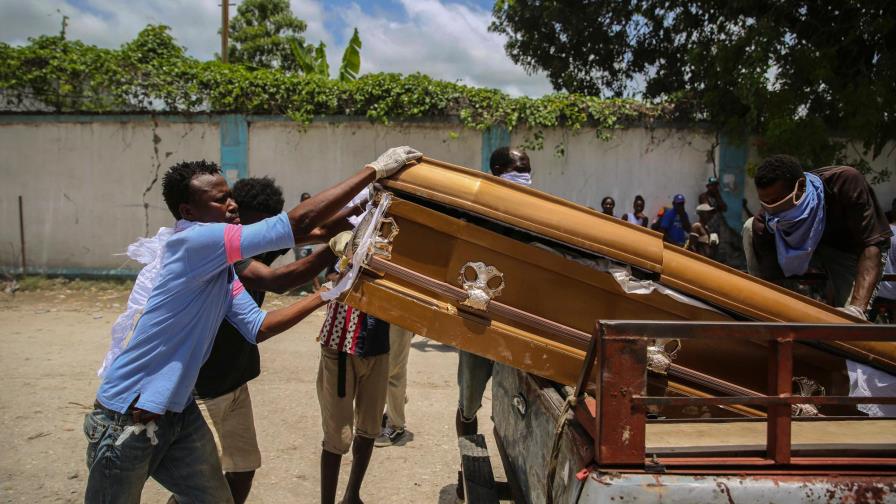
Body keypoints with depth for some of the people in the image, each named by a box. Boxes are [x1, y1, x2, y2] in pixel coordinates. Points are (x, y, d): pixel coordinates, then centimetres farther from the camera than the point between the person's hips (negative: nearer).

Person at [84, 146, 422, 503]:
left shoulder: (220, 268, 5)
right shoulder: (190, 243, -24)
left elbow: (258, 327, 5)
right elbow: (299, 224, -31)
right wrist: (375, 169, -27)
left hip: (179, 413, 8)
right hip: (126, 419, -8)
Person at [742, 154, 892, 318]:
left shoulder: (845, 181, -34)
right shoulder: (765, 221, -28)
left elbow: (872, 244, -37)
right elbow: (771, 277, -25)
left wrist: (856, 309, -49)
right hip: (812, 248, 3)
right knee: (751, 228, -21)